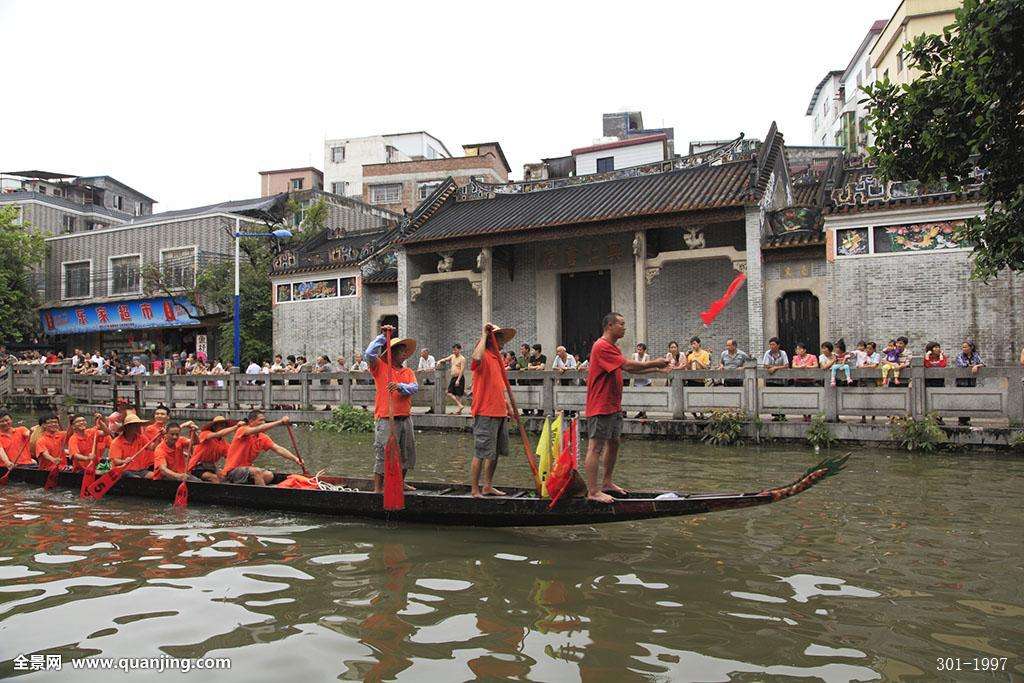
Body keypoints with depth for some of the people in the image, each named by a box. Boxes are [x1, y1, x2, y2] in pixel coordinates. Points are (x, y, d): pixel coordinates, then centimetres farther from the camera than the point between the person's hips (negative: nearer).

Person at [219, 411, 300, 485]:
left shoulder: (262, 438, 5)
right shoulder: (242, 430, -14)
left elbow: (278, 449, -3)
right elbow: (260, 428, -33)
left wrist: (295, 459, -16)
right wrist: (281, 422, -37)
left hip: (246, 469, 8)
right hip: (231, 472, -8)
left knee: (269, 475, -9)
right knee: (257, 472, -29)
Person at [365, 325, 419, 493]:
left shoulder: (408, 372, 13)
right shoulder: (381, 367, 1)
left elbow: (414, 387, -4)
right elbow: (369, 354, -17)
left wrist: (400, 386, -23)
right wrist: (382, 336, -15)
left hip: (405, 418, 6)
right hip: (386, 419, -6)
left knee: (406, 453, 16)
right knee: (383, 454, -4)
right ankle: (378, 488, 4)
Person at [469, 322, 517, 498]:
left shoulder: (497, 357, 18)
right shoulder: (484, 355, -9)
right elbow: (476, 358, -36)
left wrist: (509, 406, 18)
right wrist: (484, 335, -25)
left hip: (499, 412, 9)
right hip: (485, 413, -9)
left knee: (495, 452, 15)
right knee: (481, 453, -4)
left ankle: (488, 486, 26)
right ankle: (475, 489, 4)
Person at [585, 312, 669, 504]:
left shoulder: (612, 347, 17)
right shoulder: (602, 346, -17)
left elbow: (630, 369, 16)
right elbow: (628, 366, -22)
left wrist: (655, 368, 7)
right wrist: (653, 363, -11)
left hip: (613, 407, 11)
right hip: (600, 407, -11)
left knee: (613, 443, 17)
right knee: (595, 448, -6)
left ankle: (607, 482, 30)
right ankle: (593, 492, -2)